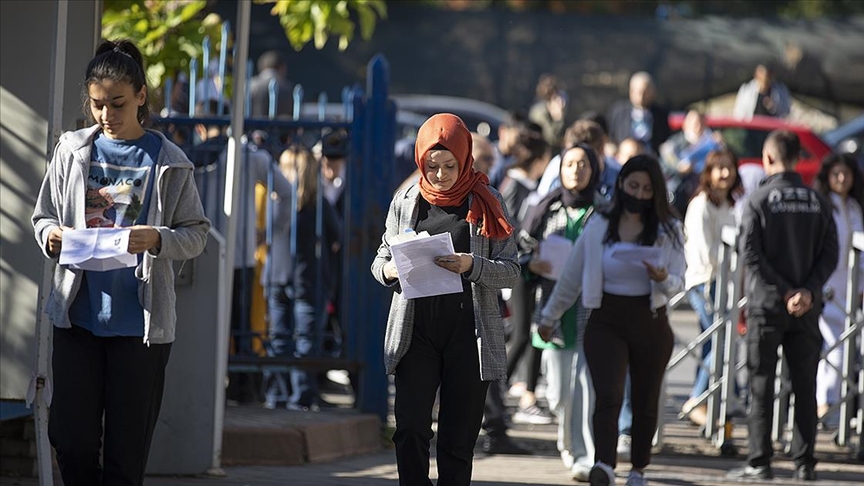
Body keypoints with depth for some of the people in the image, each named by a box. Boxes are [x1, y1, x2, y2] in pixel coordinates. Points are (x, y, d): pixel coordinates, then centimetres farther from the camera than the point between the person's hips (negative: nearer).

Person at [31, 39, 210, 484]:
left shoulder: (168, 162, 1)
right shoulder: (72, 150, 8)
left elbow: (196, 233, 2)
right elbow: (42, 216, 14)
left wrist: (157, 239, -18)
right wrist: (51, 236, -9)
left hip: (141, 321, -2)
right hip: (77, 313, 2)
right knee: (70, 436, -1)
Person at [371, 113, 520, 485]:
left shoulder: (486, 203, 3)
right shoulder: (406, 202, 7)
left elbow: (511, 270, 0)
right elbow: (381, 260, 13)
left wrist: (472, 266, -19)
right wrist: (391, 270, -10)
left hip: (469, 333, -1)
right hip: (416, 331, 1)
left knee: (458, 440, 2)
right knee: (410, 430, -11)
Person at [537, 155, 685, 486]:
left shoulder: (668, 231, 1)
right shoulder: (598, 228, 1)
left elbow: (678, 284, -2)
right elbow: (571, 277, 11)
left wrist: (663, 280, -26)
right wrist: (549, 317, 19)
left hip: (650, 323, 1)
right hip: (606, 322, -1)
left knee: (645, 403, 10)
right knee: (608, 396, -19)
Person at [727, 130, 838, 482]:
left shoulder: (758, 201, -6)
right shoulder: (818, 202, 4)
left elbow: (751, 255, -13)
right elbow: (829, 254, -2)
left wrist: (784, 292, -12)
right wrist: (809, 291, -8)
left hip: (766, 306, -3)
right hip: (807, 309, 3)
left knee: (761, 386, 2)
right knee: (804, 386, 7)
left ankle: (760, 462, -1)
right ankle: (804, 462, 5)